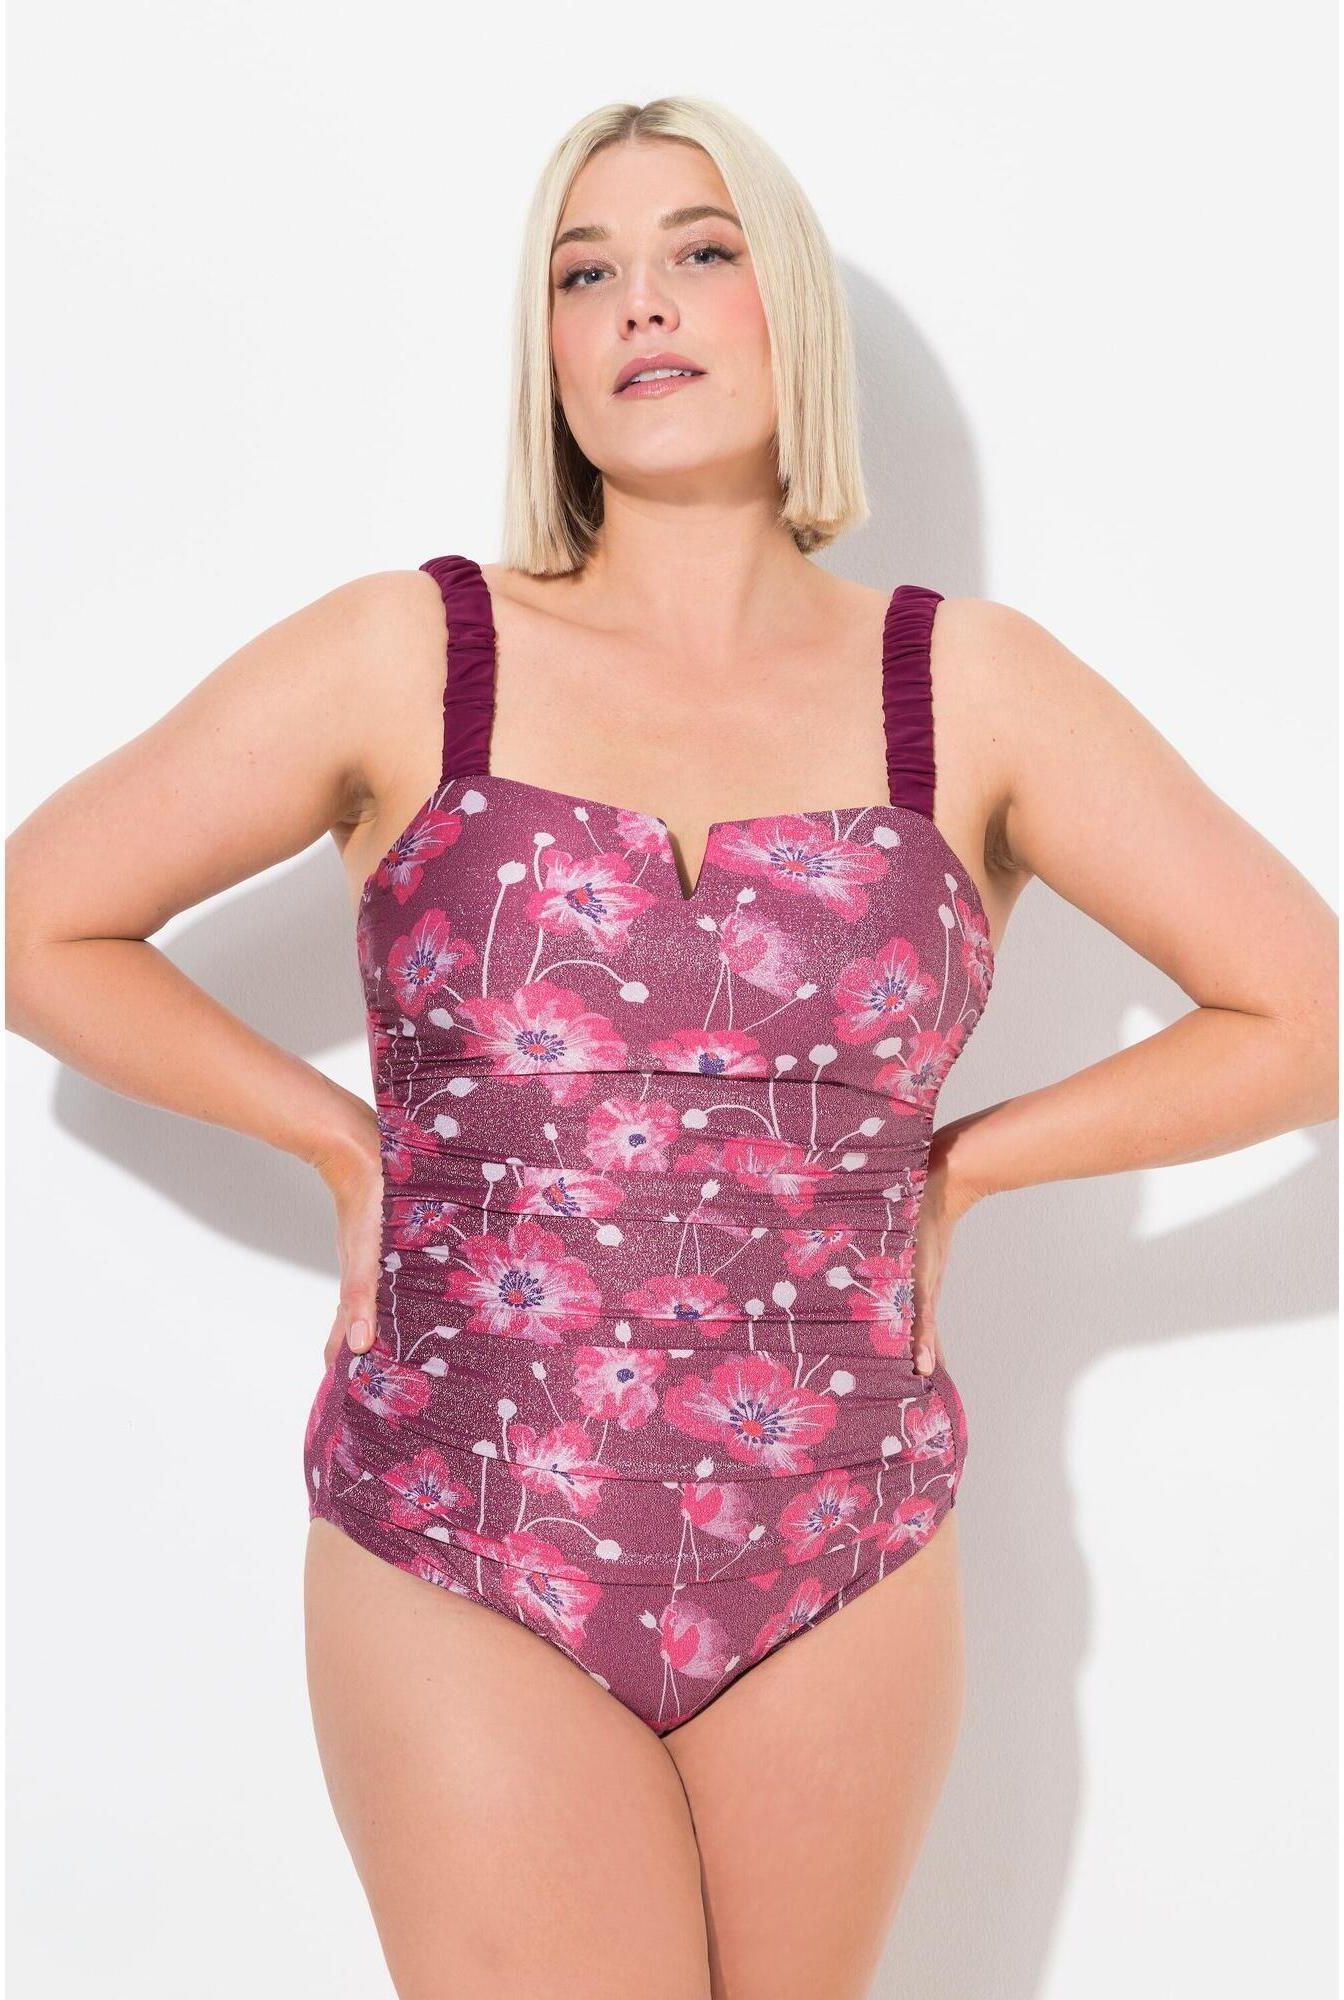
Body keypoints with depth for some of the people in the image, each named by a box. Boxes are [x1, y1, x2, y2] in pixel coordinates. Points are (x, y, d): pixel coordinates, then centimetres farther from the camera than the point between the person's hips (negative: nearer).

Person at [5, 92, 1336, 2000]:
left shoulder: (969, 690, 0)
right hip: (463, 1571, -2)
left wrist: (958, 1163, 0)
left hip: (844, 1572, 2)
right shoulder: (404, 660, -3)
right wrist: (345, 1140, 0)